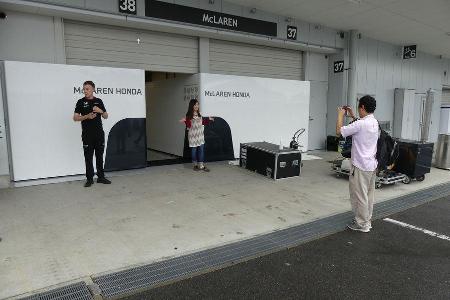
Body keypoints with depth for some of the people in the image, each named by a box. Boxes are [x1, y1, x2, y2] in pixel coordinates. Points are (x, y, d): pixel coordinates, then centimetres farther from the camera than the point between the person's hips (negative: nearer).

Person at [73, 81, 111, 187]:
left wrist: (101, 111, -10)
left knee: (100, 155, 8)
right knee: (88, 157, 2)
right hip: (87, 134, -2)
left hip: (99, 133, 2)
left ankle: (101, 177, 17)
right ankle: (90, 179, 10)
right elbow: (75, 118, -2)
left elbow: (106, 116, 10)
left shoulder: (99, 101, 8)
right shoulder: (81, 102, 1)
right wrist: (87, 116, -17)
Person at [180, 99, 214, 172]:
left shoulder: (199, 114, 8)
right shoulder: (189, 115, -7)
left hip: (200, 134, 5)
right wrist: (185, 121, -28)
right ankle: (195, 165, 18)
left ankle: (201, 165, 5)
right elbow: (188, 125, -11)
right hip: (193, 135, -5)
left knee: (201, 149, 1)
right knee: (194, 149, 4)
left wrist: (208, 119, 15)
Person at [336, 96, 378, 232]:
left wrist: (340, 115, -2)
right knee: (369, 194, 16)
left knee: (359, 195, 2)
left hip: (360, 166, -9)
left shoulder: (361, 124, -21)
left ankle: (362, 224, 11)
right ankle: (366, 221, 27)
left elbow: (339, 131, -16)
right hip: (372, 164, 9)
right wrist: (352, 116, 23)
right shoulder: (374, 122, 7)